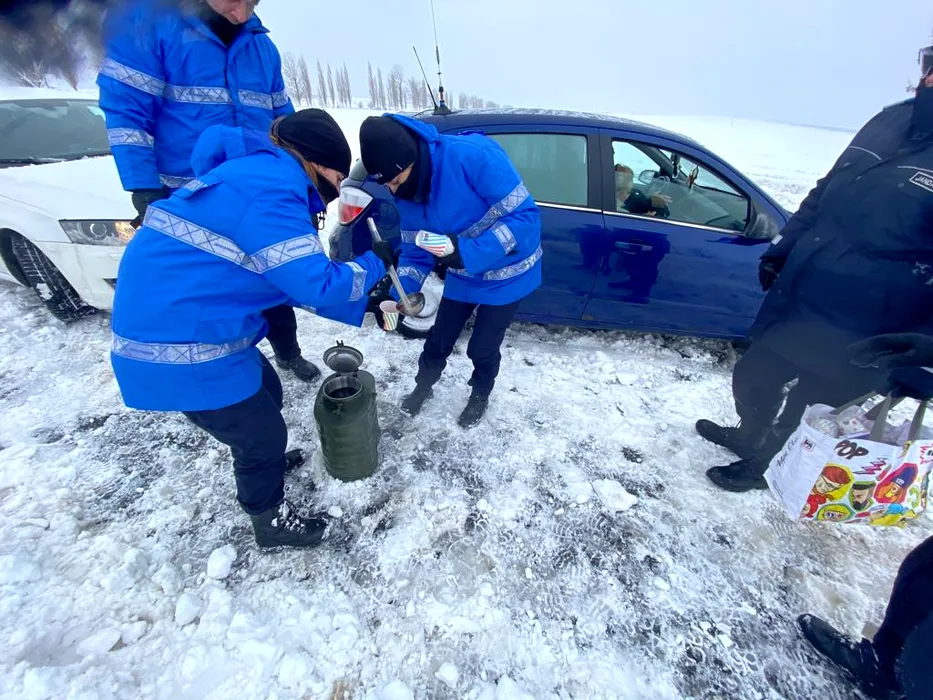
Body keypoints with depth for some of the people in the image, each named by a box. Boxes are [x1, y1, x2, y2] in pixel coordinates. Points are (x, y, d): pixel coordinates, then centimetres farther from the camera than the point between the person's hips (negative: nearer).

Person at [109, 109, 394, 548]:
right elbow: (316, 284, -22)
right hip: (180, 346, -10)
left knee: (266, 393, 26)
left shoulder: (259, 177, 14)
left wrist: (363, 305, 13)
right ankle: (271, 521, 33)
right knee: (264, 434, 7)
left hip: (180, 325, 10)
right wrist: (375, 263, -5)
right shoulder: (270, 188, -20)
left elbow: (294, 280, 16)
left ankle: (262, 464, 53)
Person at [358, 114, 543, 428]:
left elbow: (524, 216, -30)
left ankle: (480, 397, 39)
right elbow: (416, 250, -2)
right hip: (462, 276, 5)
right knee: (439, 340, 14)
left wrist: (467, 252, -39)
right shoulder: (406, 193, -11)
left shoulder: (473, 155, -32)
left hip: (506, 274, -5)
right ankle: (422, 387, 44)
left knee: (482, 349, 6)